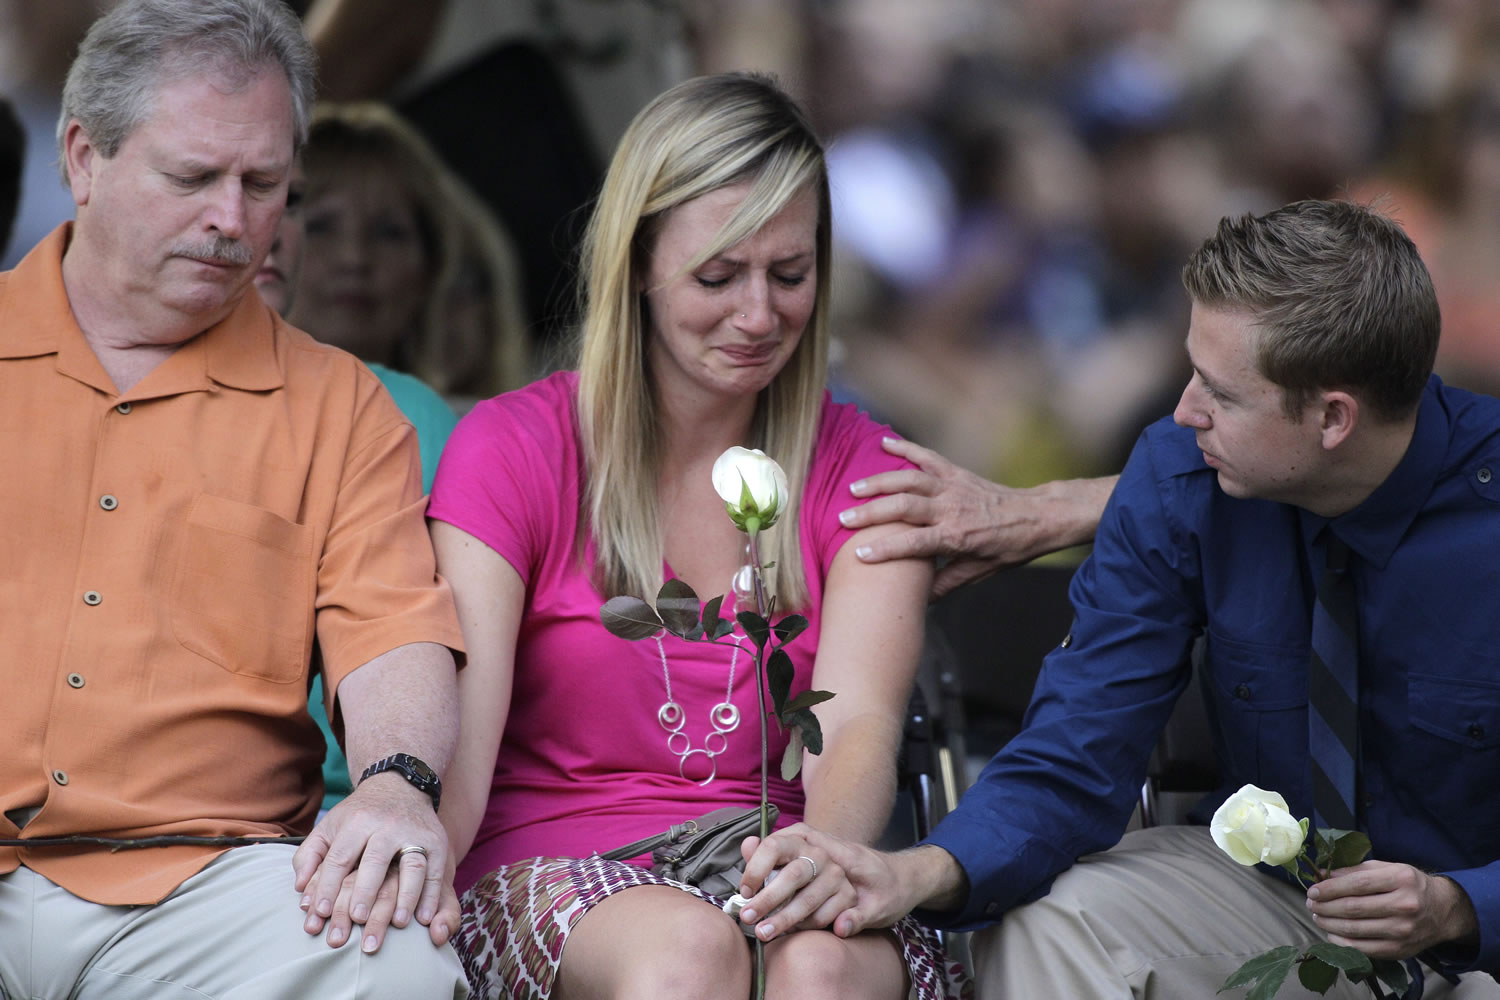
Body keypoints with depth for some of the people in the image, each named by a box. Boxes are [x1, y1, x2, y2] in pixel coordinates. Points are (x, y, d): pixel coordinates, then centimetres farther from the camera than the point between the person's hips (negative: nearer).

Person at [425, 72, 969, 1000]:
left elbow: (857, 724, -8)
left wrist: (823, 854, -33)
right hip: (554, 881, -1)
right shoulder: (512, 447, 4)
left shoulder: (859, 469, 9)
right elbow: (456, 727, -8)